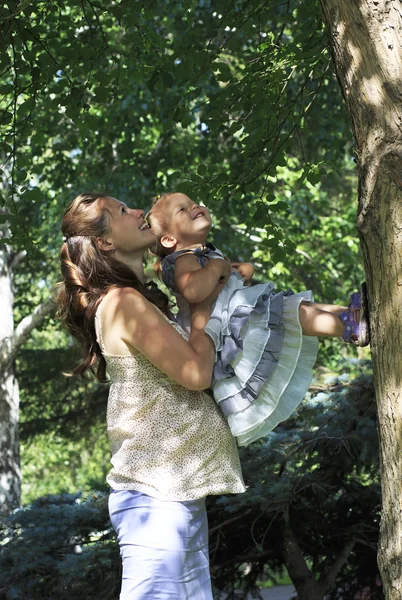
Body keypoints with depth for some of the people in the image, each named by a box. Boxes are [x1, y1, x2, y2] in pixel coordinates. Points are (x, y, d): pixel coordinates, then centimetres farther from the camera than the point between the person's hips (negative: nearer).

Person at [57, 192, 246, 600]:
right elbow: (196, 373, -18)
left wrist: (226, 274, 15)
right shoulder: (123, 302, -13)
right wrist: (202, 306, -2)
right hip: (155, 493, -10)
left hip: (178, 490, 10)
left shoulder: (143, 298, 18)